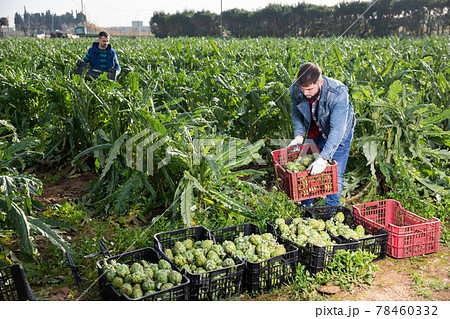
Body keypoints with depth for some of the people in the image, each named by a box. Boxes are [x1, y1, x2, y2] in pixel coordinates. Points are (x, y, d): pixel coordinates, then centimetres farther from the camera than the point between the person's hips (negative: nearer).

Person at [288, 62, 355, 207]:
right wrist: (299, 135, -15)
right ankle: (305, 208, 27)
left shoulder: (338, 93, -39)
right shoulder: (296, 89, -25)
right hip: (314, 132, 4)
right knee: (308, 171, 8)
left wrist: (323, 157, -46)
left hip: (339, 134, -4)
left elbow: (337, 129, -40)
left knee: (335, 174, -2)